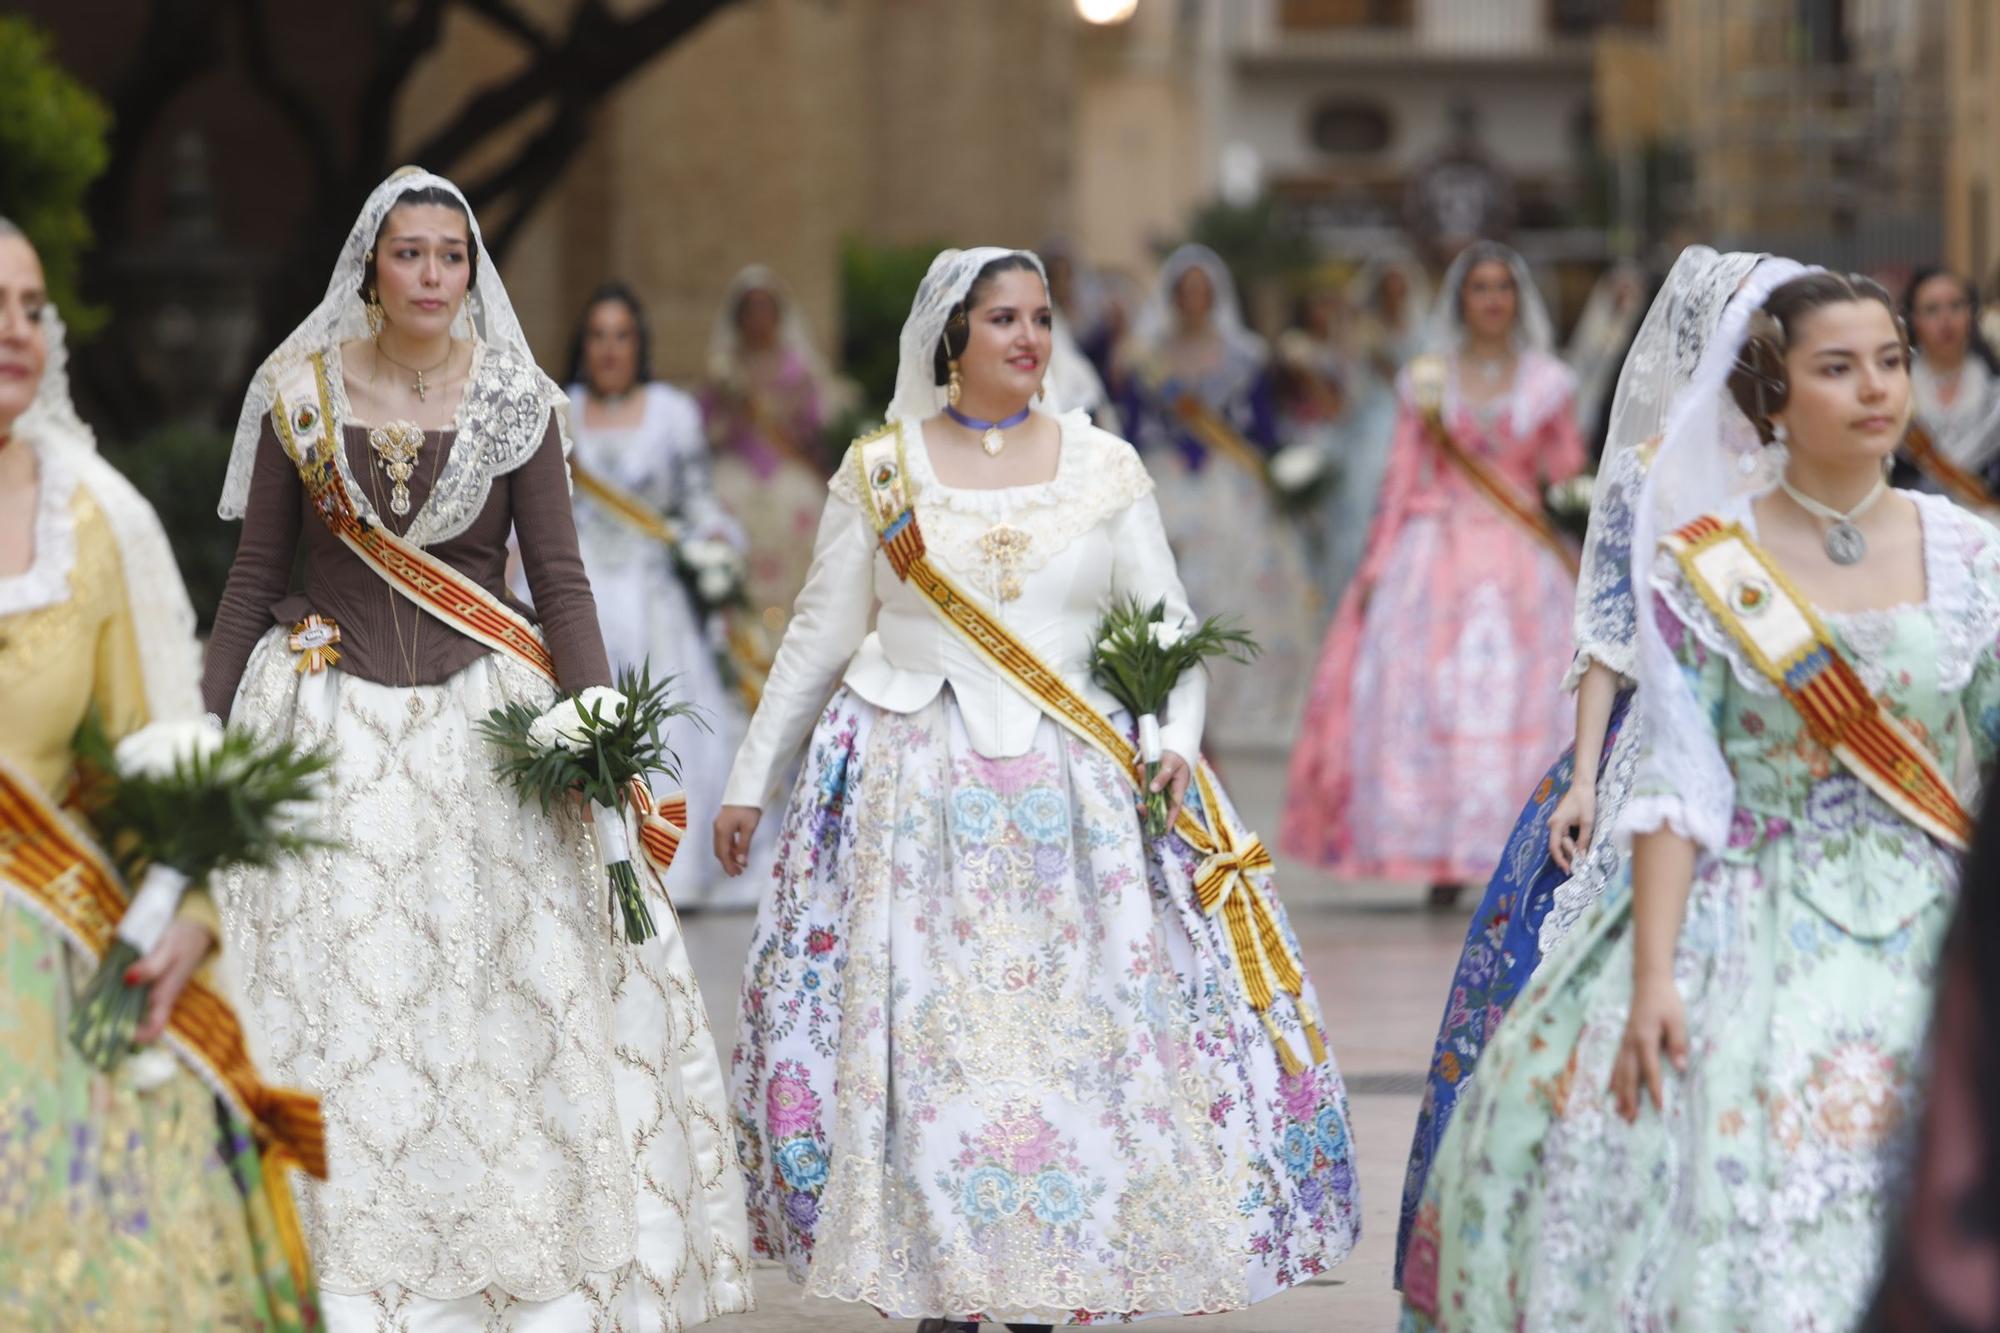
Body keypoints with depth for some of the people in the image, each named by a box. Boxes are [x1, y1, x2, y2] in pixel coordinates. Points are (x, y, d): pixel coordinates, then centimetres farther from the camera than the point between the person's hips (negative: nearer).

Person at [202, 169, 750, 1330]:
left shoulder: (515, 402, 2)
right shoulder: (301, 395, 2)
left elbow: (561, 577, 1)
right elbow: (254, 576, 7)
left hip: (484, 720, 0)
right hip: (333, 719, 0)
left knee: (516, 1000, -3)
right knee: (332, 1007, -3)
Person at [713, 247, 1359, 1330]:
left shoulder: (1104, 467, 6)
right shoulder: (880, 469, 5)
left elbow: (1170, 624, 7)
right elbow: (818, 639, 10)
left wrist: (1177, 736, -11)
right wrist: (751, 781, 11)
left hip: (1070, 789, 1)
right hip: (911, 788, -1)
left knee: (1080, 1034, -5)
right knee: (920, 1036, -5)